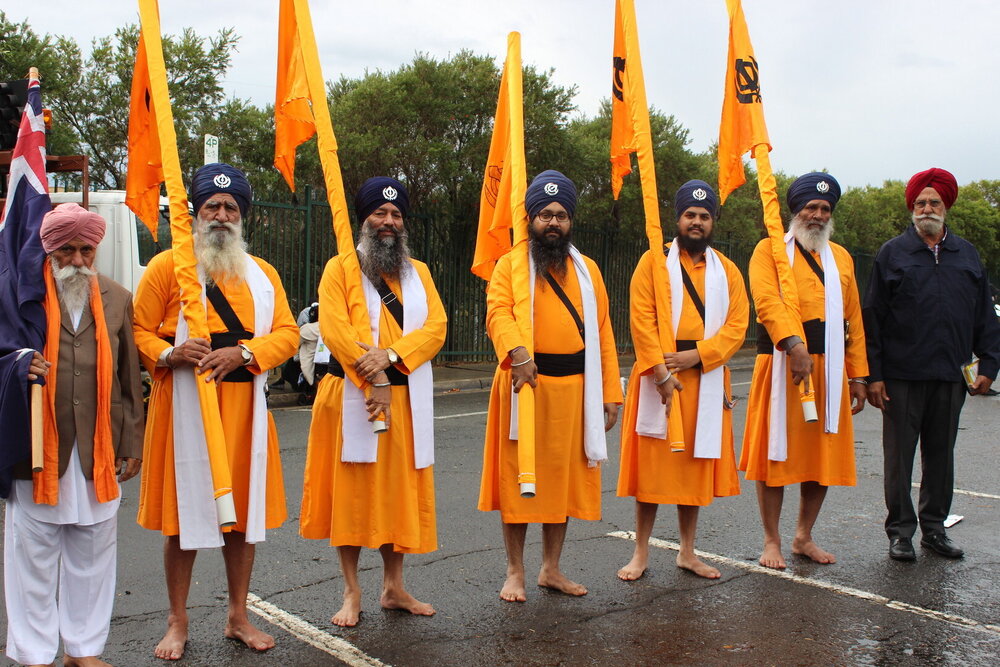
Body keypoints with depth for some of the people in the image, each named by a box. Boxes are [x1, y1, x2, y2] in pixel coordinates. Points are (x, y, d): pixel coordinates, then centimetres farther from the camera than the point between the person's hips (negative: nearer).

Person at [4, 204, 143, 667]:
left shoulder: (117, 298, 9)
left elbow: (129, 376, 10)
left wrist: (131, 444, 8)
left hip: (98, 450, 2)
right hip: (37, 446, -2)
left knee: (92, 553, 11)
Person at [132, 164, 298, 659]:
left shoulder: (262, 272, 12)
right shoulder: (168, 266, 3)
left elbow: (287, 333, 4)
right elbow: (139, 331, 1)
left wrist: (243, 353, -13)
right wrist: (169, 354, -20)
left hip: (244, 405, 3)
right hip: (184, 405, -3)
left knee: (244, 508, 8)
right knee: (185, 511, 3)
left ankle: (238, 617, 23)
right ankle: (178, 623, 19)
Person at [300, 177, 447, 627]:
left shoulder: (418, 272, 12)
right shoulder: (340, 268, 0)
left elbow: (436, 326, 0)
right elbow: (335, 329, -12)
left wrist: (389, 355, -16)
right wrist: (373, 378, -20)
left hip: (407, 399, 4)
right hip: (352, 397, -3)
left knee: (400, 490, 9)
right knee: (353, 491, 3)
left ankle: (394, 587, 22)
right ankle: (352, 593, 14)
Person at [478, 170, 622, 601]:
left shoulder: (587, 270, 14)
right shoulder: (511, 265, 2)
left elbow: (603, 333, 11)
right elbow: (498, 313, -16)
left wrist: (611, 393, 5)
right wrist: (518, 351, -36)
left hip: (575, 388, 4)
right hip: (526, 383, -3)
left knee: (564, 477, 10)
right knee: (519, 477, 2)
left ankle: (551, 569, 24)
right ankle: (515, 573, 16)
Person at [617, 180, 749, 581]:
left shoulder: (726, 270, 10)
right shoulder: (654, 261, 1)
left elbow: (737, 324, 1)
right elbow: (642, 320, -7)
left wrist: (698, 354, -14)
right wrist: (661, 371, -17)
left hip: (705, 380, 3)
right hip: (657, 377, -3)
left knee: (695, 465, 9)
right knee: (652, 464, 1)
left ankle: (687, 552, 22)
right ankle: (641, 553, 13)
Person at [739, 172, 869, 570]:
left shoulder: (841, 257, 17)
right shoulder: (770, 250, 1)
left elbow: (853, 320, 16)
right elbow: (767, 301, -16)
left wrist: (857, 376, 12)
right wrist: (794, 344, -31)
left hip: (830, 369, 5)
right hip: (782, 366, -5)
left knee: (824, 457, 8)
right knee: (776, 454, 1)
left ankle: (804, 537, 24)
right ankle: (772, 542, 13)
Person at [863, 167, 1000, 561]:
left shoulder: (967, 255, 11)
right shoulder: (893, 253, 2)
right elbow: (872, 317, -1)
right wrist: (873, 374, -7)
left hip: (950, 376, 3)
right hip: (902, 377, -3)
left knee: (941, 455, 11)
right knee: (899, 456, 2)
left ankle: (934, 527, 23)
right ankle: (900, 531, 12)